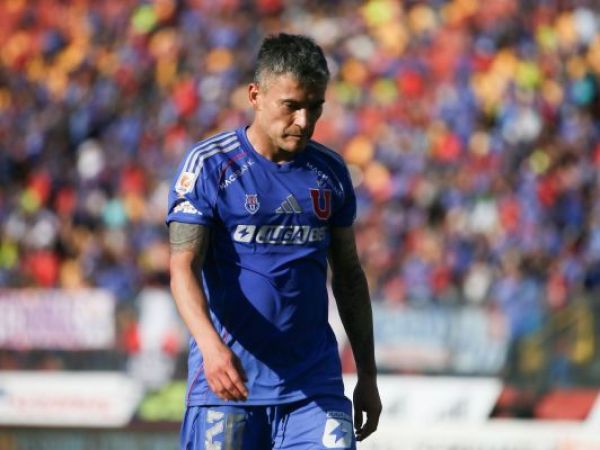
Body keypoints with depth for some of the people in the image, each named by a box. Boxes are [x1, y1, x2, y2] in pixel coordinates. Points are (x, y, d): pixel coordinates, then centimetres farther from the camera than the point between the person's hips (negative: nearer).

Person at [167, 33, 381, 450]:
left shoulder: (330, 171, 10)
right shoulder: (210, 164, -5)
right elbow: (183, 266, -13)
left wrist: (368, 375, 17)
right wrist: (211, 345, -30)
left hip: (314, 384, 3)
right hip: (228, 383, -3)